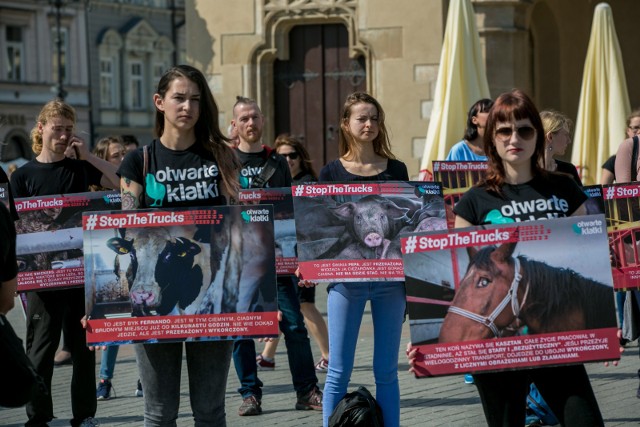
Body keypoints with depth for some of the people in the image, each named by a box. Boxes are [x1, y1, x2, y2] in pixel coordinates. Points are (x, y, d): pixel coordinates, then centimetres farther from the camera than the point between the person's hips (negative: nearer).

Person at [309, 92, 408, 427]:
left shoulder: (396, 169, 9)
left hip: (390, 277, 2)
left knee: (386, 371, 7)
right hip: (346, 278, -2)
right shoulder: (332, 172, 4)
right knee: (339, 372, -2)